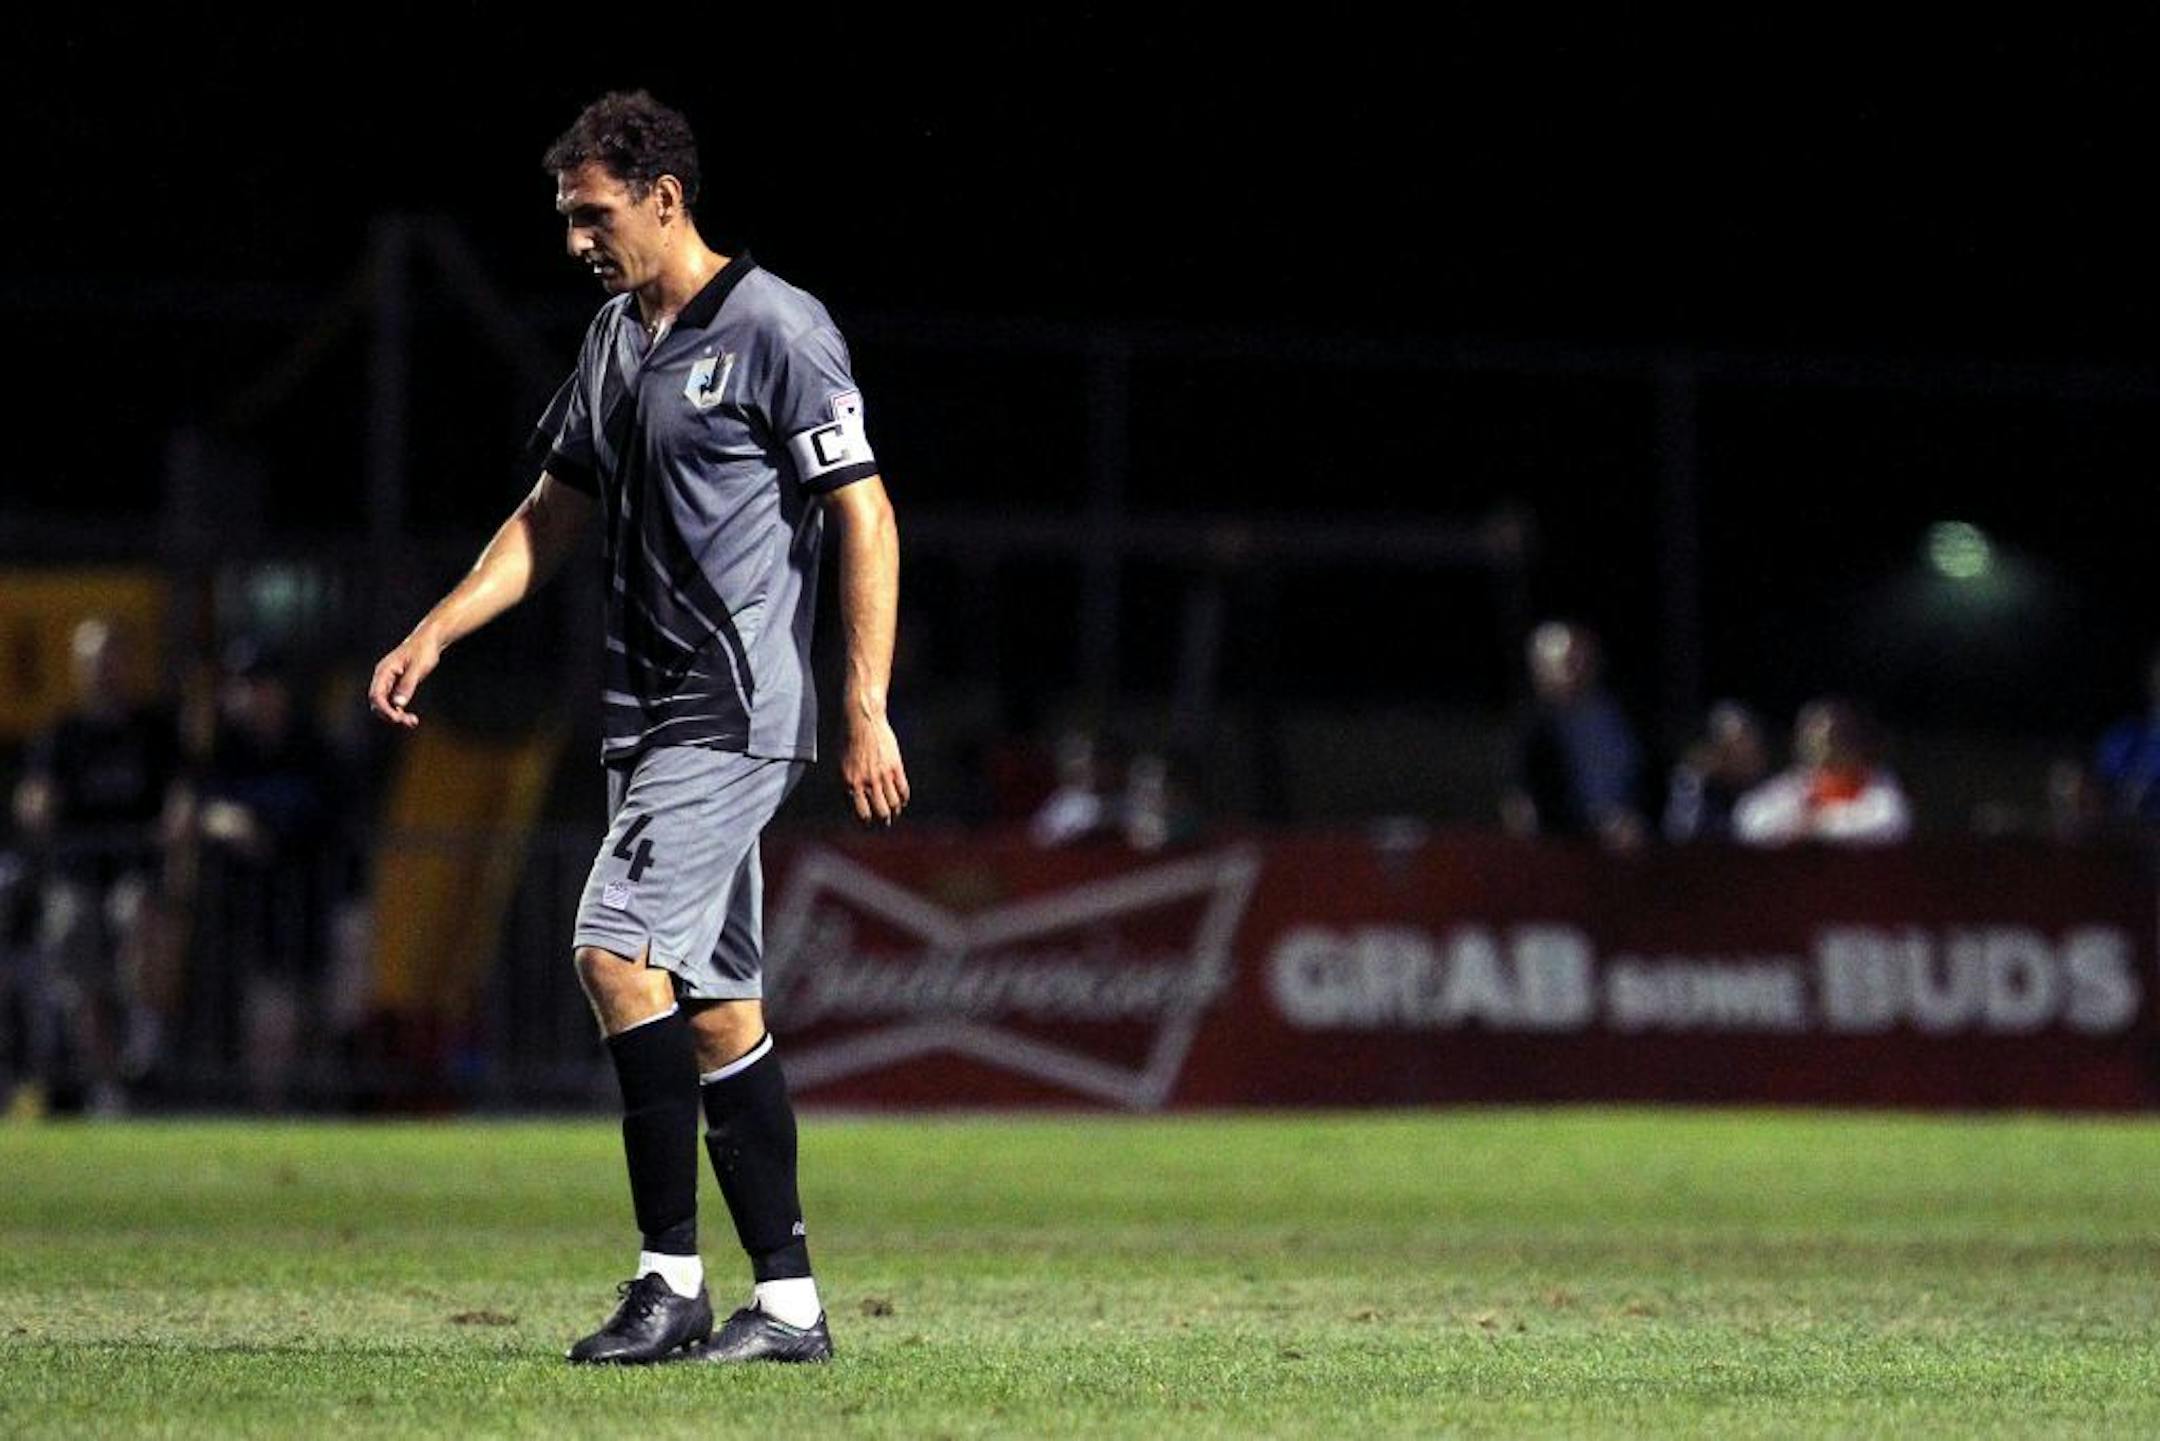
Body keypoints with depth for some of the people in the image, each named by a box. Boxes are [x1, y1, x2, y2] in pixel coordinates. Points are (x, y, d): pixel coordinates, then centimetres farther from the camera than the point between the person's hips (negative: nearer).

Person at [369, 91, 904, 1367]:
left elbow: (867, 517, -12)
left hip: (740, 713, -9)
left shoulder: (775, 328, -10)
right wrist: (435, 634, 15)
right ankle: (788, 1299, 8)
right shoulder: (617, 339, 15)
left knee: (621, 951, -18)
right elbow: (554, 514, 24)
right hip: (653, 717, 9)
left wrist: (869, 709, -17)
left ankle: (674, 1278, -13)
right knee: (715, 1008, 6)